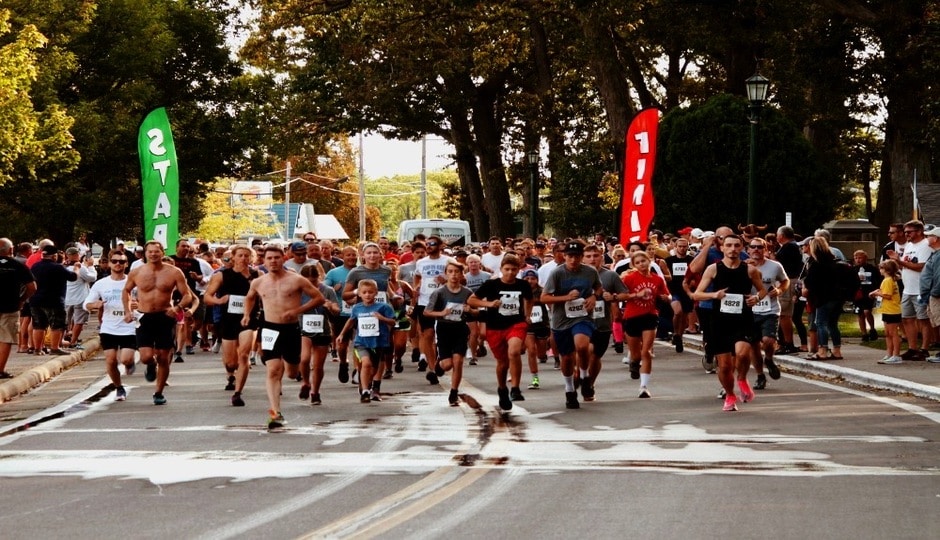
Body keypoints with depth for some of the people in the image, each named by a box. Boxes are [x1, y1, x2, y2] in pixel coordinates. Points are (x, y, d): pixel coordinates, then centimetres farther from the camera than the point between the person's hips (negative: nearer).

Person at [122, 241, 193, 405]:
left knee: (163, 358, 5)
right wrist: (127, 311, 7)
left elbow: (187, 295, 0)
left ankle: (159, 393, 21)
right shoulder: (136, 273, 1)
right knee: (146, 357, -14)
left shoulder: (174, 272, -3)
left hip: (165, 317, 0)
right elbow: (126, 291, 19)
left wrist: (178, 307, -19)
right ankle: (151, 366, 25)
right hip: (144, 318, 0)